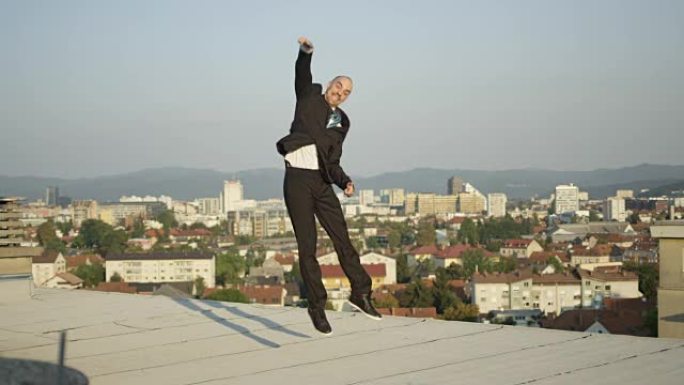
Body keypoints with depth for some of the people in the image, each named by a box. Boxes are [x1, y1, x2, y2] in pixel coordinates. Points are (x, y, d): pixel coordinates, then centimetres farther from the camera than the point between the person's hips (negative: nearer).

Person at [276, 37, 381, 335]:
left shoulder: (341, 122, 16)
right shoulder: (310, 96, 10)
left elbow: (333, 162, 12)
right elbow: (302, 75, -10)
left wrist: (345, 182, -5)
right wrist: (306, 53, -28)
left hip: (321, 182, 4)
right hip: (297, 179, -3)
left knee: (342, 238, 2)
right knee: (307, 247, -1)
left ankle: (360, 292, 14)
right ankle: (317, 306, 5)